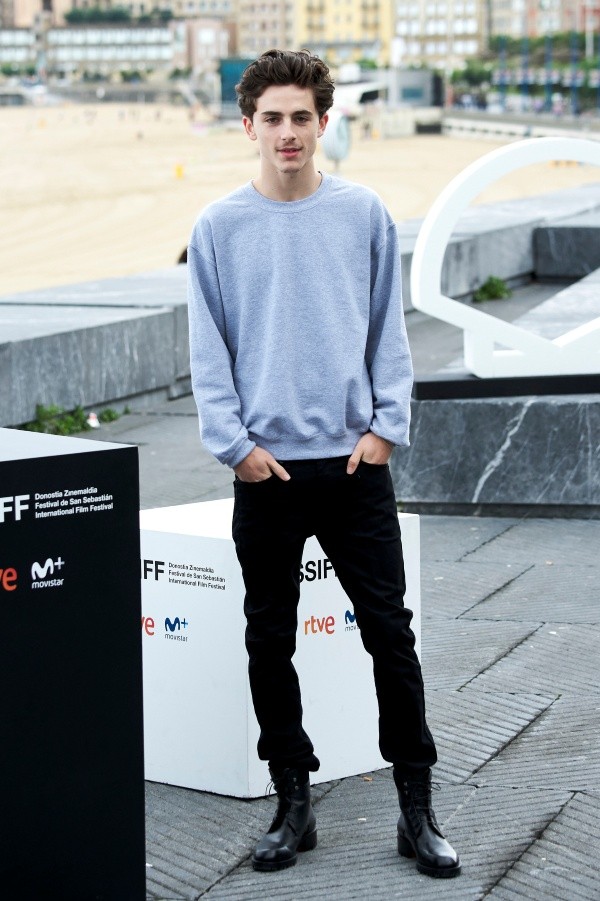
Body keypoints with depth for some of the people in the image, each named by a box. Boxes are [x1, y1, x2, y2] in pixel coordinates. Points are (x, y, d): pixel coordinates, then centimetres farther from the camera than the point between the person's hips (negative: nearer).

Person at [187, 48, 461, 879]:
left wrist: (385, 427, -3)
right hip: (266, 471, 0)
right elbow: (209, 352, 2)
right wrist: (235, 444, -7)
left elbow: (389, 333, 7)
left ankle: (417, 810, 10)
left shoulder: (365, 215, 4)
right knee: (270, 643, 7)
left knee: (390, 633, 1)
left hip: (356, 464, 0)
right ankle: (293, 804, 19)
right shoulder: (219, 228, 2)